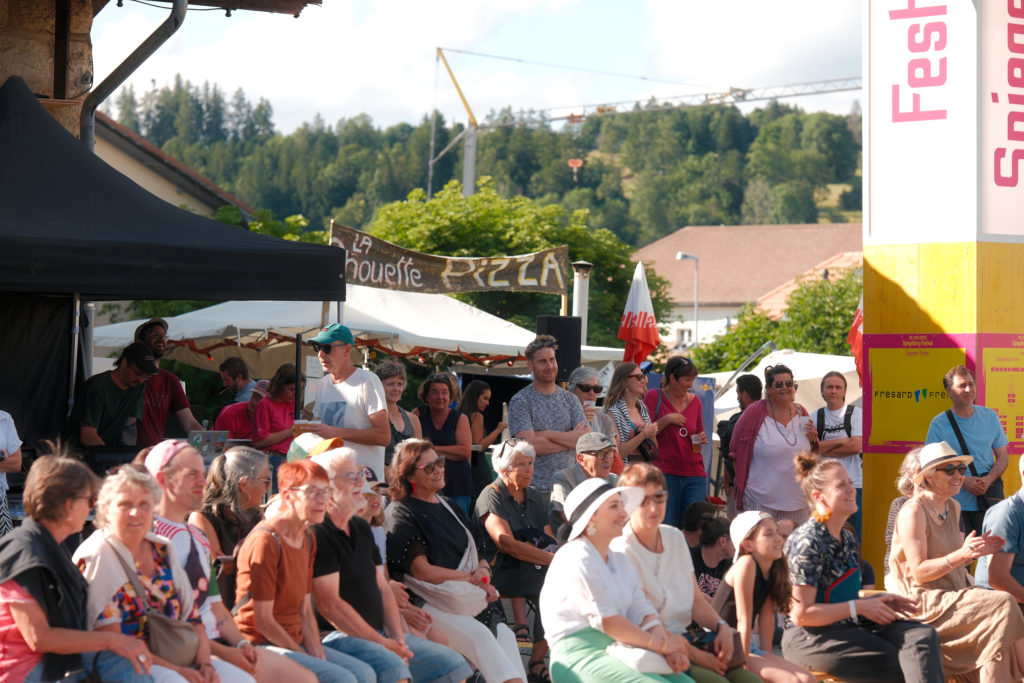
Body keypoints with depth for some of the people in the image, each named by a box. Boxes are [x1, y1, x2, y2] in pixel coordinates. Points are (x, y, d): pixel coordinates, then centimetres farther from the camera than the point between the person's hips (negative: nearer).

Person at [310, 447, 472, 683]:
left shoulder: (361, 528, 19)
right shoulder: (317, 534, -12)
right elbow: (329, 605, -18)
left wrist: (399, 639, 1)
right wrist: (383, 644, -14)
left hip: (379, 632, 10)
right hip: (337, 636, -9)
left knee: (453, 663, 0)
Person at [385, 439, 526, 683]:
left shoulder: (449, 508, 22)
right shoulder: (401, 514, -1)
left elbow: (477, 554, 21)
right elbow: (422, 571, -9)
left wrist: (483, 570, -3)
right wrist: (472, 577, -7)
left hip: (468, 597, 6)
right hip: (429, 603, -6)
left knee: (504, 633, -23)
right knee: (478, 634, -31)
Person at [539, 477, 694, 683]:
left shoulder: (620, 560, 20)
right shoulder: (576, 558, -9)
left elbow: (642, 610, 9)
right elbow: (606, 620, -14)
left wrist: (668, 649, -9)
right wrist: (660, 644, -10)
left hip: (618, 651, 8)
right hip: (581, 655, -8)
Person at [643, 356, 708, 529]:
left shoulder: (694, 401, 15)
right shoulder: (654, 397, 1)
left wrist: (701, 440, 4)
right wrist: (666, 420, -12)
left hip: (694, 474, 4)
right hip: (665, 472, -4)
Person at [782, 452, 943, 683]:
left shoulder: (847, 540, 14)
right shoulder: (807, 542, -14)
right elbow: (801, 614, -19)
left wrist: (882, 601, 6)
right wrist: (860, 607, -16)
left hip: (847, 627, 8)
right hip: (809, 640, -8)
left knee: (923, 635, -15)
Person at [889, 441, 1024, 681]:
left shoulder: (953, 508, 14)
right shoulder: (913, 512, -11)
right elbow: (919, 572, -16)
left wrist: (976, 551, 1)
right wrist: (961, 554, -26)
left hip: (956, 594, 7)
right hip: (926, 602, -7)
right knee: (1003, 604, -23)